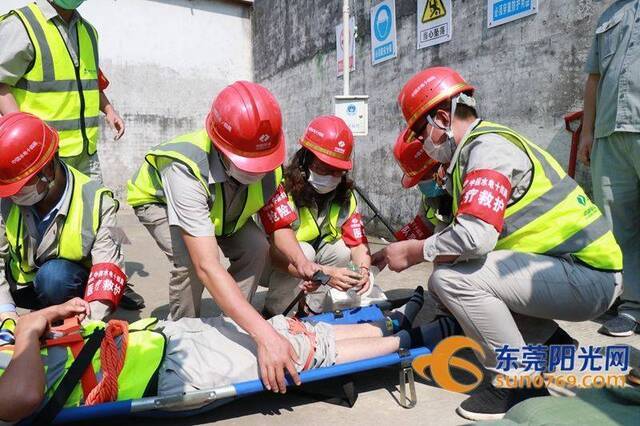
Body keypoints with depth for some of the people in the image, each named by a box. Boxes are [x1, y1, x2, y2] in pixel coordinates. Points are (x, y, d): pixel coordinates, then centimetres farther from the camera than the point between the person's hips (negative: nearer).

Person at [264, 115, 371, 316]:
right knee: (303, 252, -32)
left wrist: (363, 269, -36)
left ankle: (310, 311, -3)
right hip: (271, 265, -5)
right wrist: (324, 272, -46)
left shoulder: (345, 196, -10)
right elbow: (275, 250, -37)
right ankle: (275, 314, -11)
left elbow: (358, 243, -14)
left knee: (341, 251, -19)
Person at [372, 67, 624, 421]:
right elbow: (476, 235, 12)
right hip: (582, 271, 10)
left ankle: (519, 381, -4)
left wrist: (412, 252, -15)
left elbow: (474, 237, -31)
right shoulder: (476, 147, 12)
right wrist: (412, 246, 6)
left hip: (587, 275, -10)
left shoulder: (487, 147, -18)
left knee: (452, 278, -22)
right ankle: (557, 349, 19)